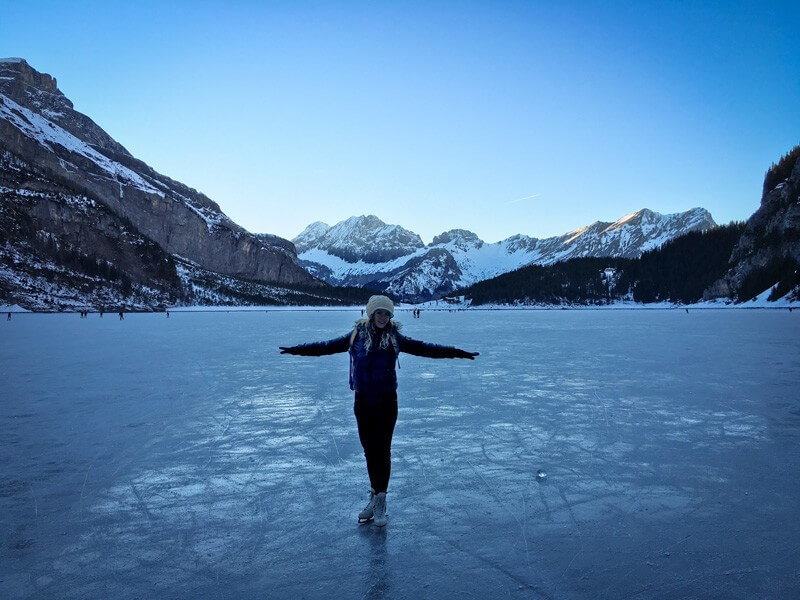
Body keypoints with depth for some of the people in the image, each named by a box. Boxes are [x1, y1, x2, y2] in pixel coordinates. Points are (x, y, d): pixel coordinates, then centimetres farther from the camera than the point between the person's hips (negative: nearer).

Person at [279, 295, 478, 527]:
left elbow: (425, 348, -4)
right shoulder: (357, 335, -1)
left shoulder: (395, 338, -3)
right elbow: (327, 346, 5)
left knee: (382, 450, -1)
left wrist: (458, 353, -7)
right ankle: (375, 499, 25)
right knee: (369, 450, 9)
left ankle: (380, 502, 11)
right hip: (363, 403, 2)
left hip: (387, 402, -1)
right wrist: (295, 350, 7)